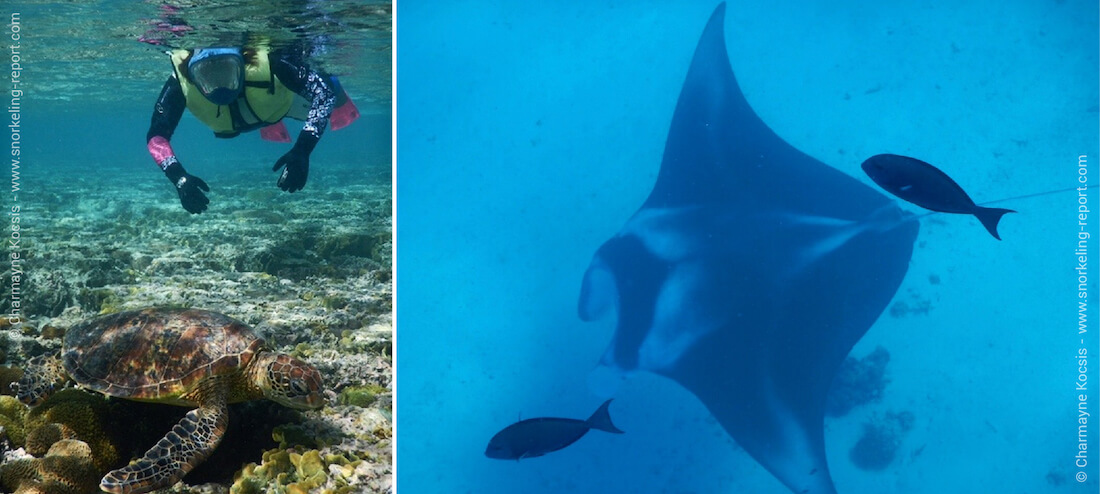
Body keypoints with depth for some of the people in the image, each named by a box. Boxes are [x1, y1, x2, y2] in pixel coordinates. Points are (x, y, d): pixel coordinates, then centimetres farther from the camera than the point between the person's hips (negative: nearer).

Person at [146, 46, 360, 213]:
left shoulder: (268, 61, -50)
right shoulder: (181, 83, -43)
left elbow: (324, 91, -44)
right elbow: (156, 135, -36)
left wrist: (303, 150, -55)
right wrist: (178, 177, -55)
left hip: (289, 97, -3)